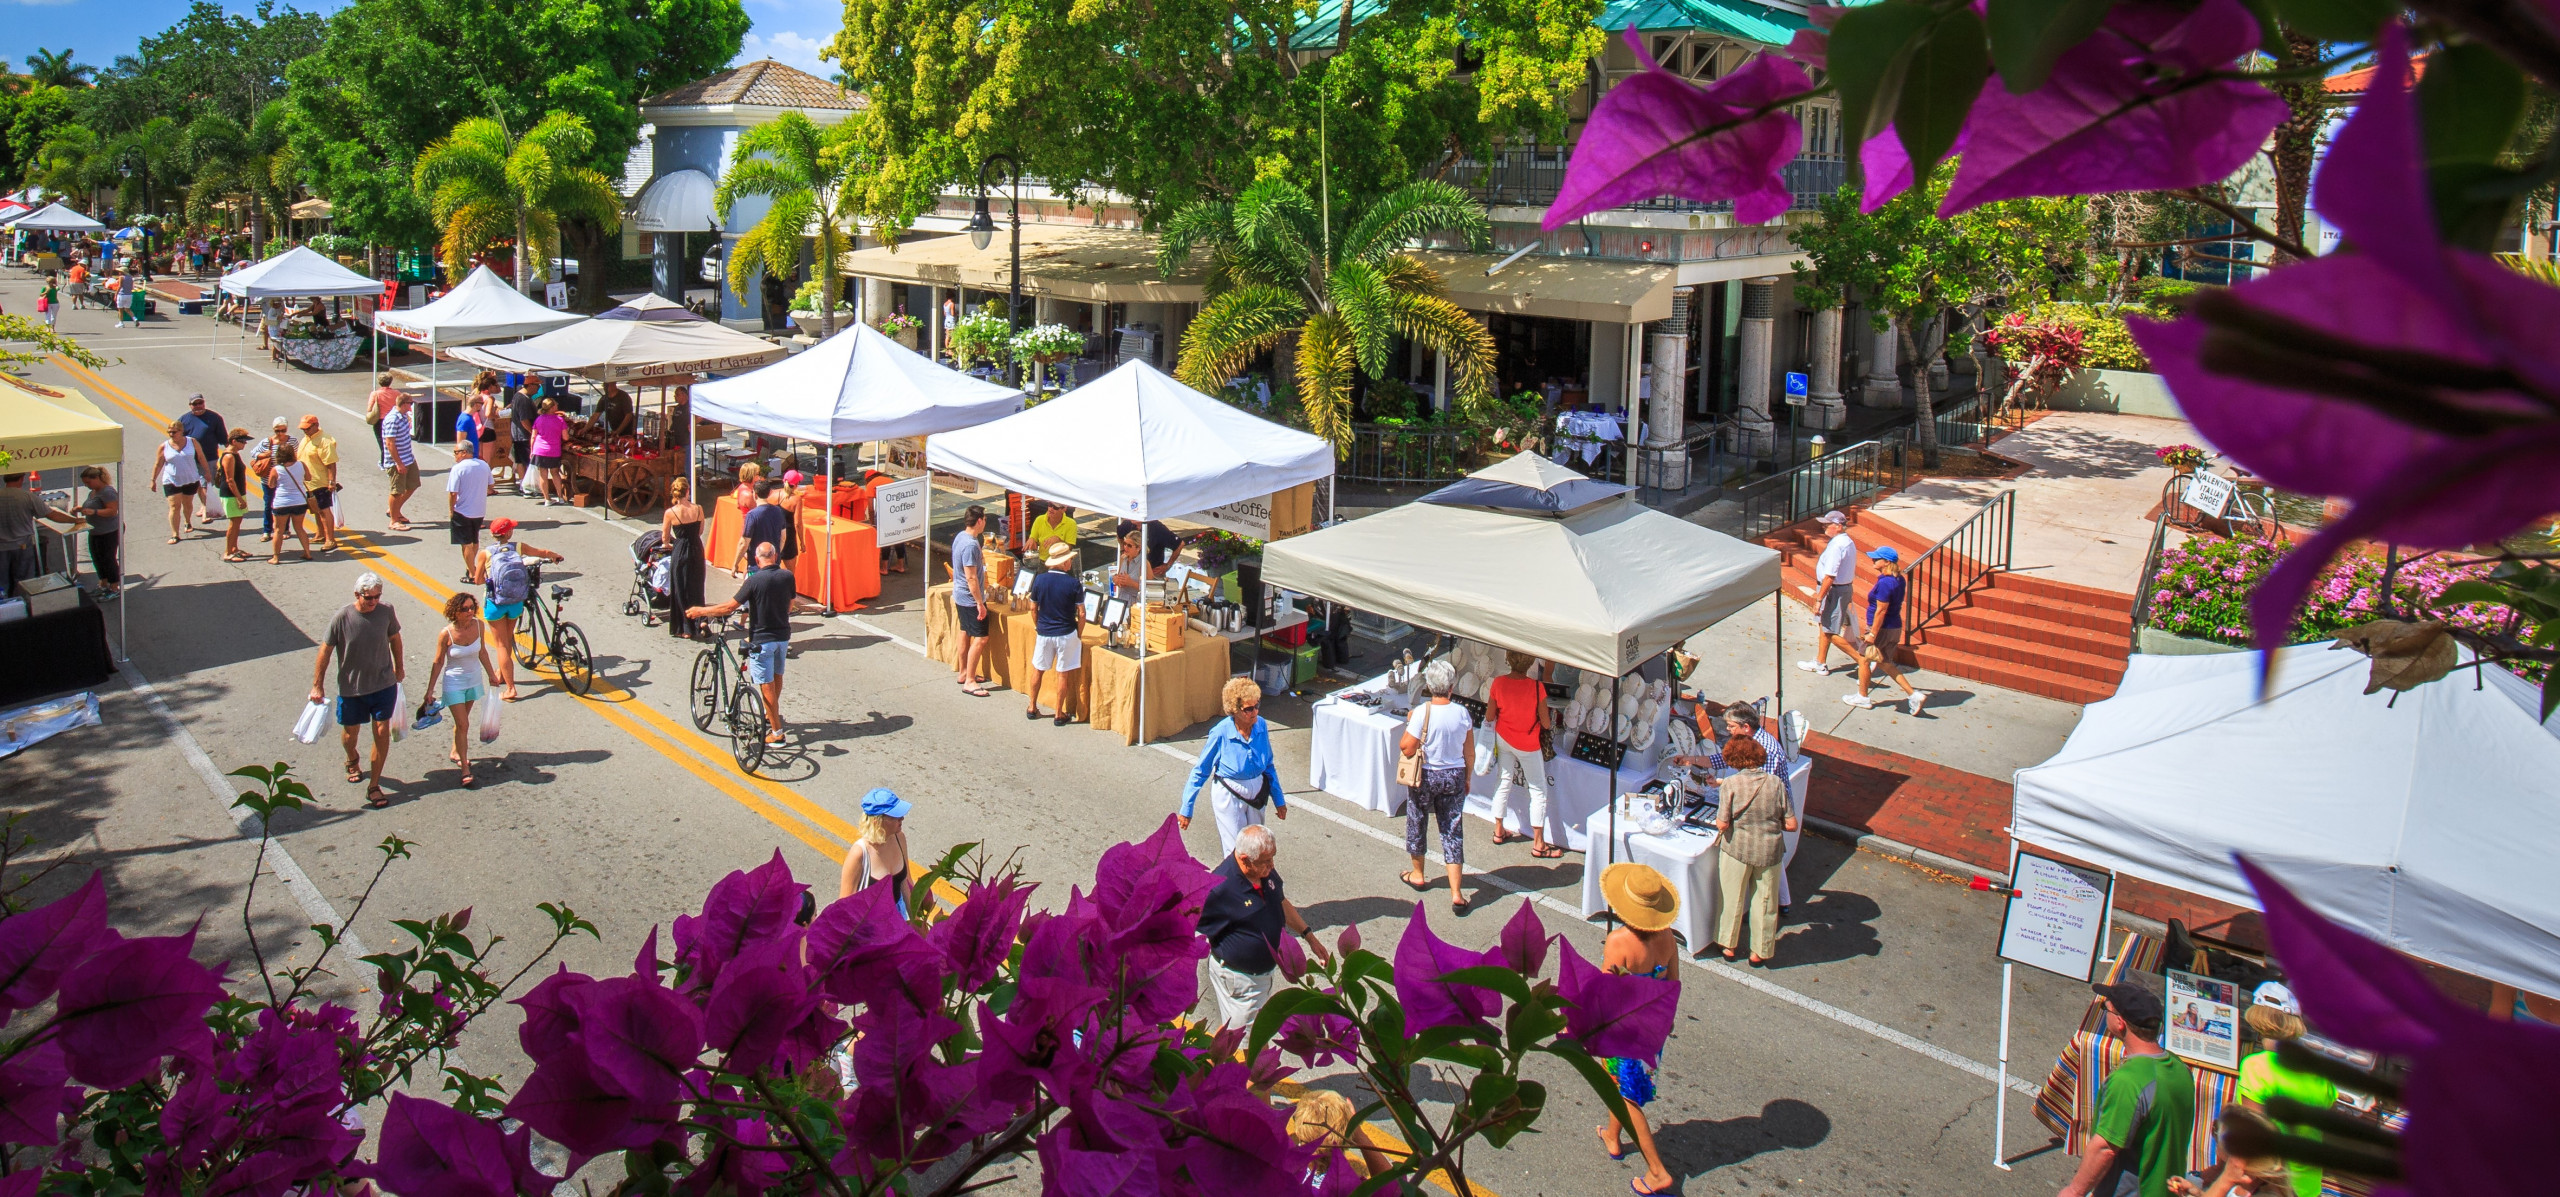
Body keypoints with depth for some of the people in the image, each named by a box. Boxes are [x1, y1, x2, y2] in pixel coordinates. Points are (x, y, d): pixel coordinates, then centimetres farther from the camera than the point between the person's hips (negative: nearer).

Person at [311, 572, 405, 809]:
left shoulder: (386, 611, -11)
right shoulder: (342, 617, -18)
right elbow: (326, 651, -9)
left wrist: (399, 667, 19)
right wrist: (317, 686, -4)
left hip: (384, 684, 1)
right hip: (351, 687, -1)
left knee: (382, 732, -2)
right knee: (350, 732, 17)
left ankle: (374, 786, 10)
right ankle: (352, 762, 52)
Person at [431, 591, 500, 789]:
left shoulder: (479, 626, -13)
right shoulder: (446, 634, -23)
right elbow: (438, 663, -11)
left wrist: (492, 675, 13)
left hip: (474, 680, 4)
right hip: (454, 683, -4)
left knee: (462, 721, 21)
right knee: (463, 725, -4)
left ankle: (456, 752, 44)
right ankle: (465, 769, 6)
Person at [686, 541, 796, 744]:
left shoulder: (754, 580, -18)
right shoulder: (788, 576, -4)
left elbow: (729, 607, -15)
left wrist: (700, 611, -3)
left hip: (761, 639, -5)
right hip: (783, 636, 6)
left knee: (766, 685, 1)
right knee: (777, 677, 23)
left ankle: (776, 732, 3)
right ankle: (772, 715, 42)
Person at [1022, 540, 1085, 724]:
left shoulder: (1039, 580, -6)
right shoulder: (1073, 584, -14)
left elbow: (1033, 608, 3)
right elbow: (1081, 613, -10)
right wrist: (1079, 634, 4)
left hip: (1043, 633, 3)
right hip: (1066, 634, -3)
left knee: (1037, 670, 18)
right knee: (1063, 674, 6)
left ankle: (1032, 708, 26)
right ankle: (1060, 715, 11)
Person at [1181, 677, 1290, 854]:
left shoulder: (1261, 726, -10)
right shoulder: (1221, 733, -22)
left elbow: (1269, 766, 5)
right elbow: (1200, 772, -11)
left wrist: (1279, 800, 11)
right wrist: (1186, 809, -8)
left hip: (1257, 793, 4)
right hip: (1229, 796, -4)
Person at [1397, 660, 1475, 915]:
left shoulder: (1422, 713, -19)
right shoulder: (1462, 713, -7)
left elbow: (1406, 749, -16)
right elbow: (1470, 753, 1)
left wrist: (1409, 724, 0)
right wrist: (1466, 779, 15)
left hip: (1426, 776, -2)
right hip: (1454, 778, 3)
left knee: (1416, 824, 21)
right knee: (1453, 833, 6)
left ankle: (1418, 875, 39)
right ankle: (1456, 894, 1)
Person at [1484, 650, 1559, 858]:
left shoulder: (1499, 683, -13)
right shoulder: (1537, 687, -23)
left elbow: (1489, 717, -3)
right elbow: (1546, 724, -15)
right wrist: (1552, 716, 7)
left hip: (1503, 739, 4)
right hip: (1527, 745, -4)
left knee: (1504, 782, 21)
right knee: (1538, 791, 8)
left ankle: (1498, 831, 33)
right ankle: (1538, 844, 11)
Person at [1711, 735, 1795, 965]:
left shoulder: (1730, 785, -17)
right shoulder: (1776, 784, -10)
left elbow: (1721, 825, -16)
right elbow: (1791, 825, -8)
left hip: (1737, 850, -1)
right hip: (1769, 852, 1)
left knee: (1732, 898, 19)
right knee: (1764, 902, 18)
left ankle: (1729, 946, 35)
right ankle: (1759, 953, 31)